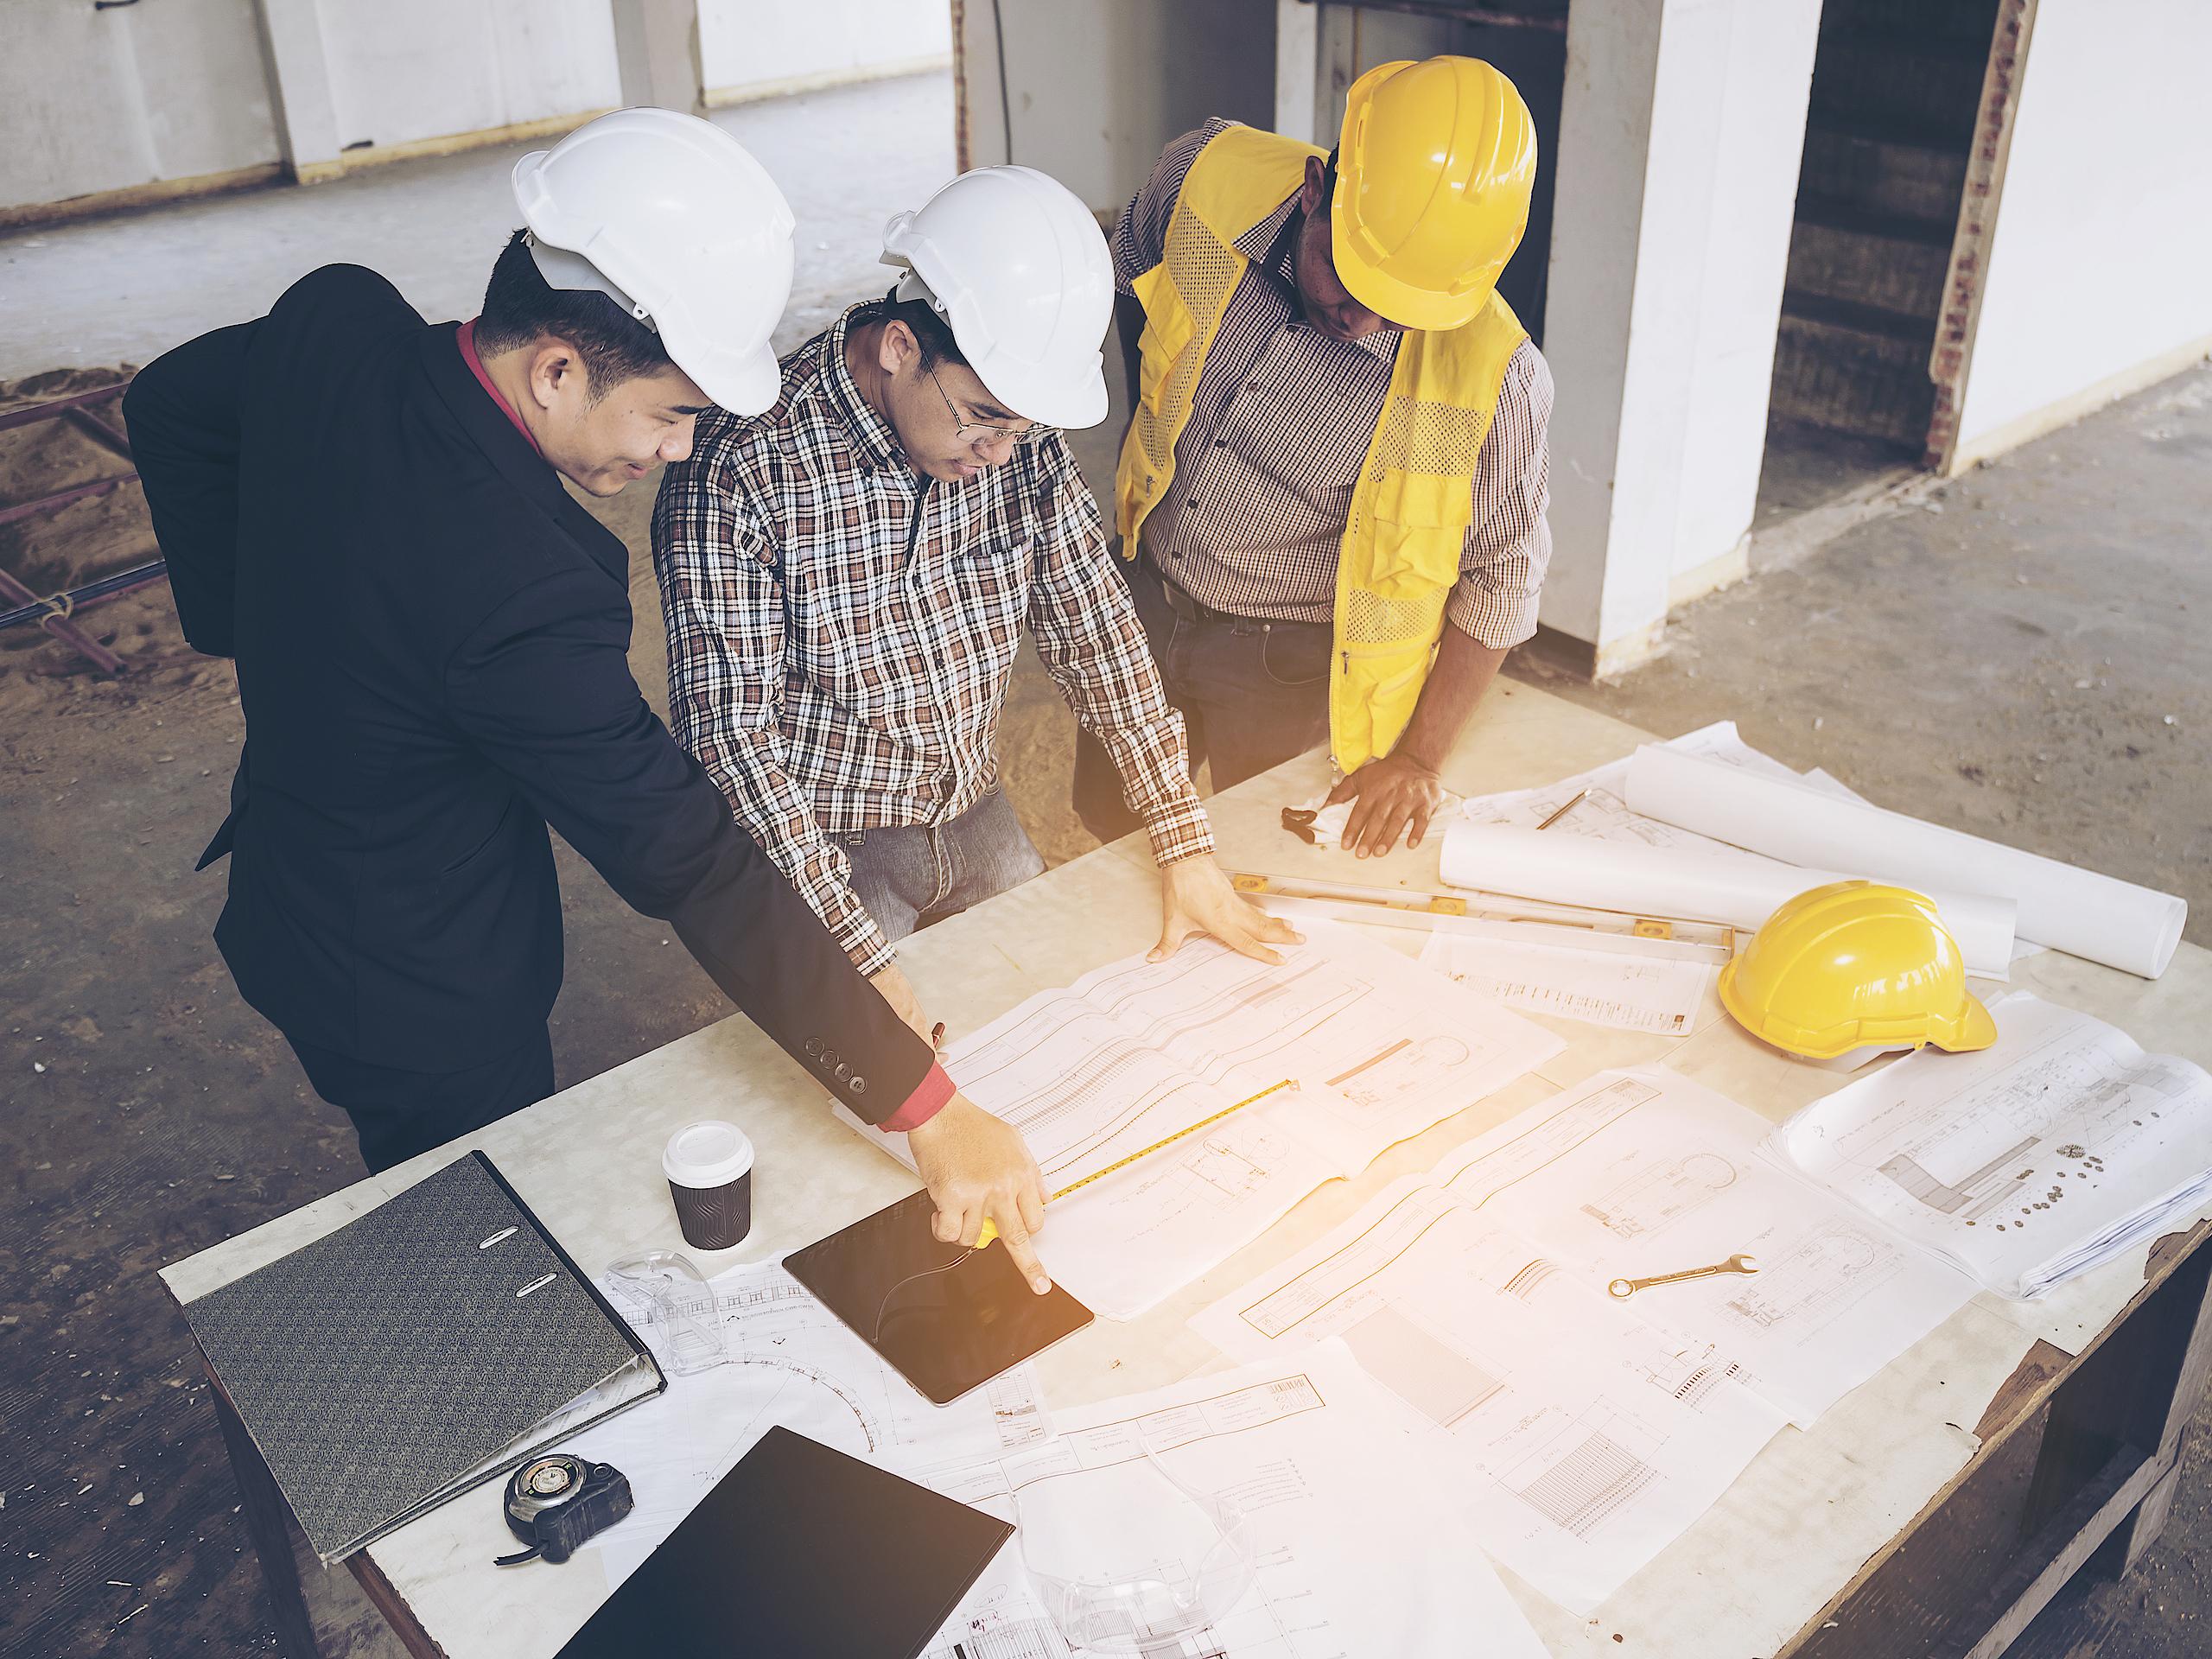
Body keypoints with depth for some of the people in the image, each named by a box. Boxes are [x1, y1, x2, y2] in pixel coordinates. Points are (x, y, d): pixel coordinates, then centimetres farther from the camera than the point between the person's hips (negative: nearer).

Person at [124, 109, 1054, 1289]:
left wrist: (253, 622, 12)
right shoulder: (518, 595, -39)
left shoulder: (333, 321, -15)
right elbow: (697, 872, -36)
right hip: (423, 1003, -8)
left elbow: (170, 405, 8)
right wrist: (927, 1108, -30)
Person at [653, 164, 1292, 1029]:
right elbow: (728, 732, -26)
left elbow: (1090, 620, -4)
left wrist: (1186, 847, -7)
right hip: (825, 851, -5)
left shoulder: (1017, 431, -11)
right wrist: (858, 956, -32)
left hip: (975, 812, 6)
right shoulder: (740, 468, -27)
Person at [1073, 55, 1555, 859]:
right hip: (1145, 600, 4)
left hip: (1290, 668, -4)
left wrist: (1419, 755, -14)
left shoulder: (1492, 374, -29)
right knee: (1107, 825, 24)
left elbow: (1498, 576, -13)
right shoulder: (1207, 176, -21)